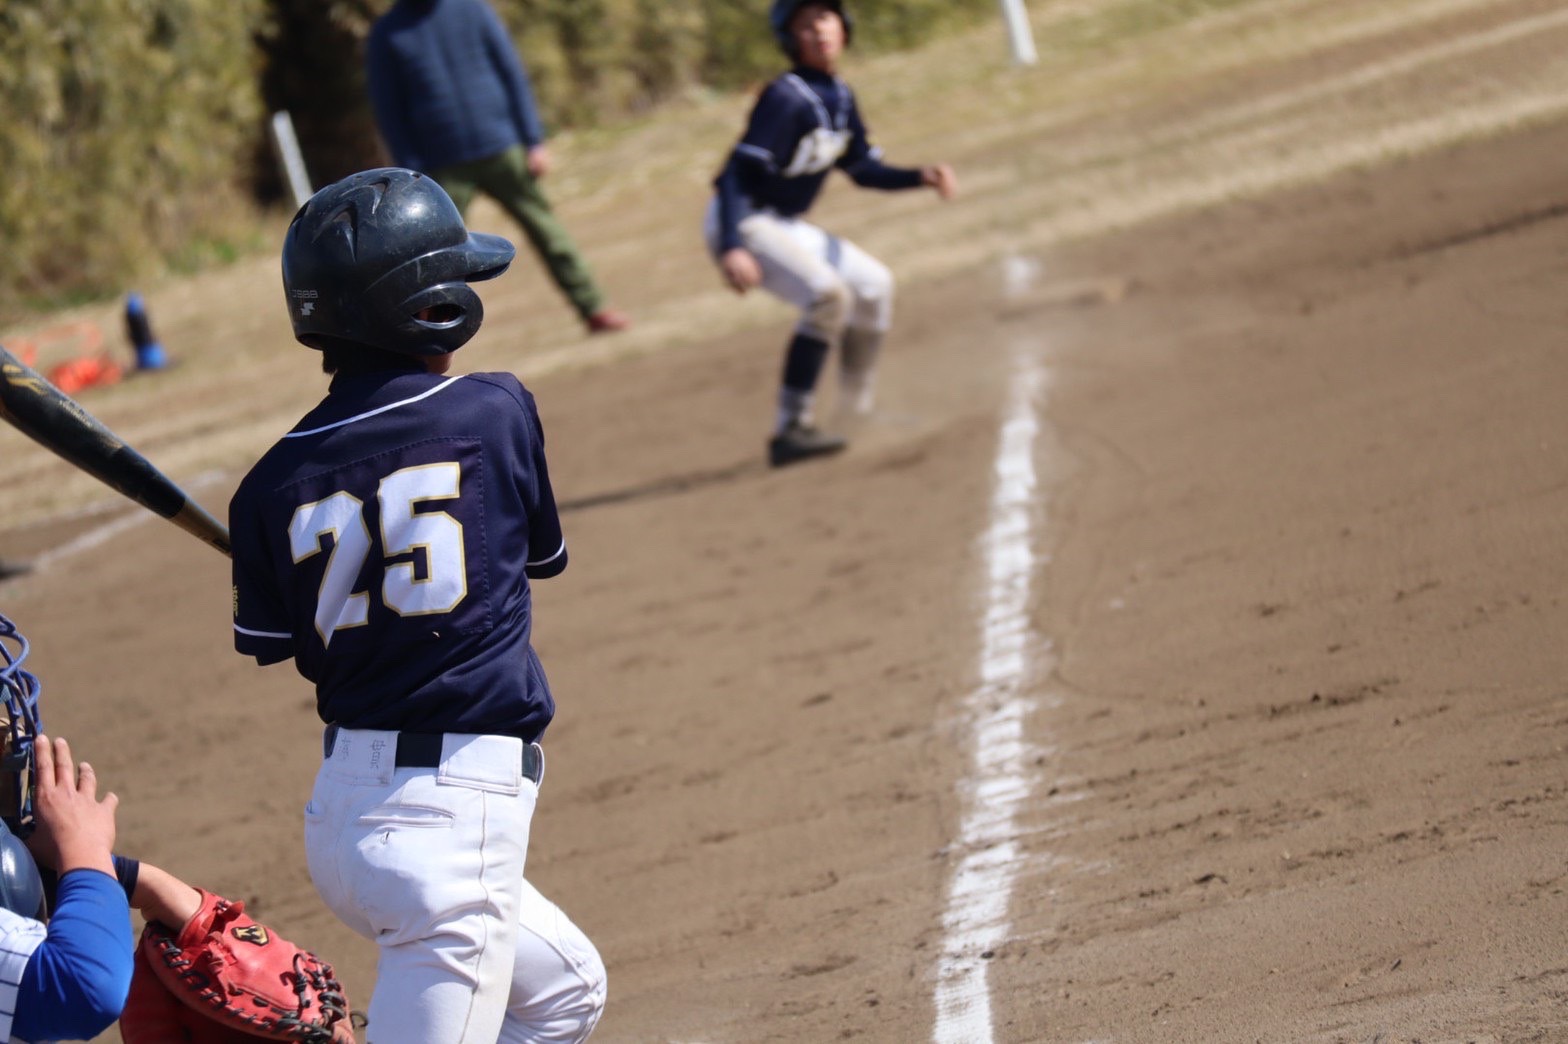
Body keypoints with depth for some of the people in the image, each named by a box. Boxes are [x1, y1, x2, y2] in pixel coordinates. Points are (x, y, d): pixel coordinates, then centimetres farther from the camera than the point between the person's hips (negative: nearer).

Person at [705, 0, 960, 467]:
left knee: (874, 286, 17)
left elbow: (863, 169, 14)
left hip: (785, 227, 10)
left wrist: (920, 177, -4)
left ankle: (857, 413, 30)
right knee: (826, 293, -28)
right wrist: (731, 249, -39)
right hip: (742, 225, -10)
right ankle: (790, 429, -27)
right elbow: (738, 173, -28)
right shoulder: (786, 97, -22)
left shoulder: (840, 99, 4)